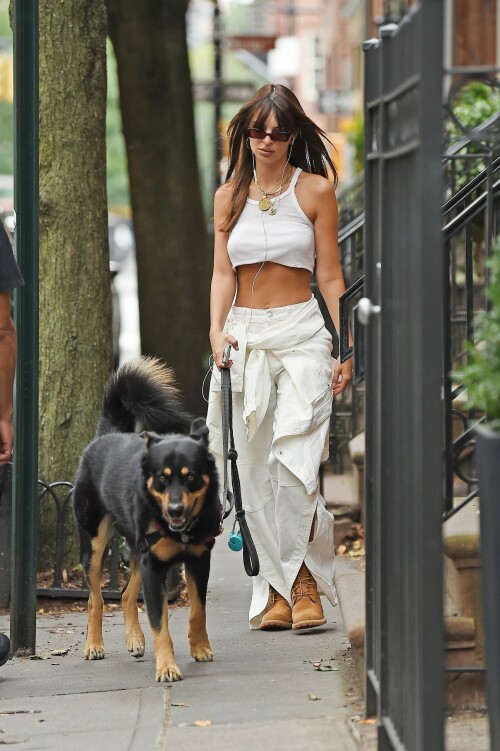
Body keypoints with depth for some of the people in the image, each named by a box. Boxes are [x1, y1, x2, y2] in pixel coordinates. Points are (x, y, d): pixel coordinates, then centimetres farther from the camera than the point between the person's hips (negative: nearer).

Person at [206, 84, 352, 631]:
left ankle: (303, 579, -4)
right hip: (245, 336, 3)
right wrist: (217, 329, -10)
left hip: (301, 332, -3)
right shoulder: (229, 196, 10)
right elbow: (223, 272, 7)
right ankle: (275, 586, 8)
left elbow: (330, 275, 2)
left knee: (293, 457, -17)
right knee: (255, 468, 1)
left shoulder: (315, 190, 2)